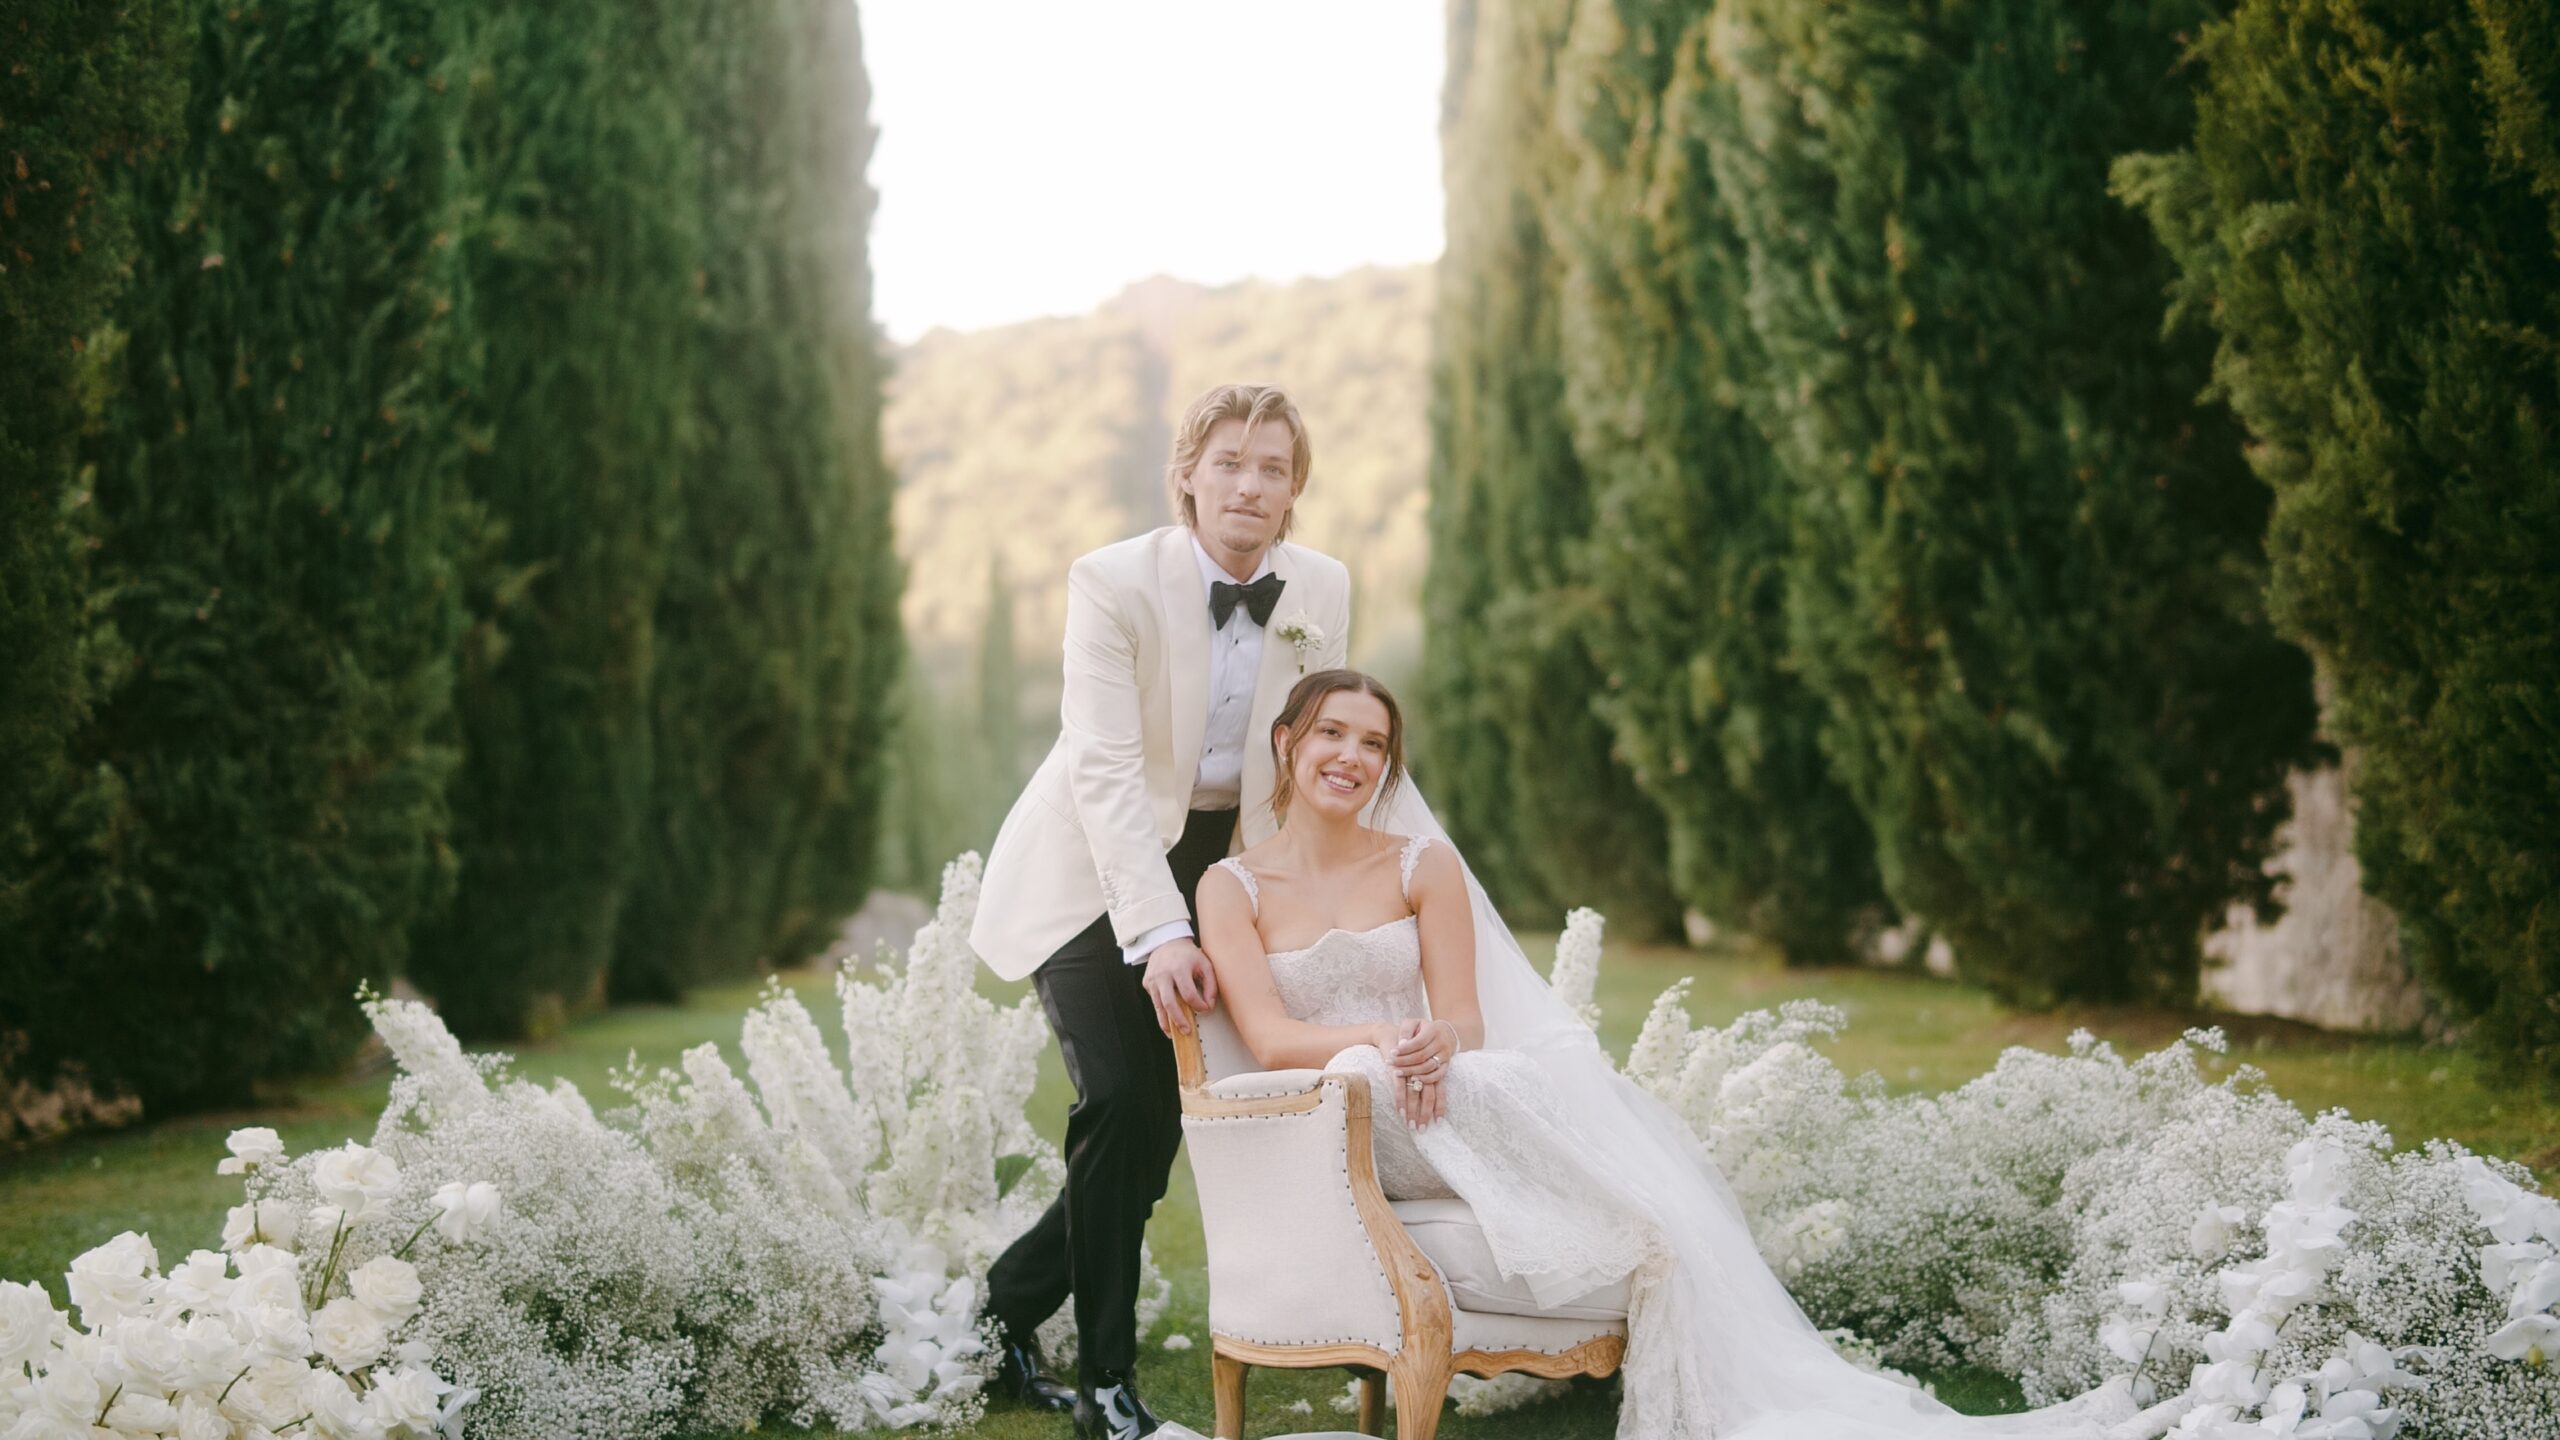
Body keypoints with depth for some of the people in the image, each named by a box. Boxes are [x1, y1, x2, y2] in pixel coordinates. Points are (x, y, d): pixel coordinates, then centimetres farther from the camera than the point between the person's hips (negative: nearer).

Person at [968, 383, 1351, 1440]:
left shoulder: (1324, 591, -5)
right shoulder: (1114, 582, -19)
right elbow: (1105, 769, -26)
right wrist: (1159, 934, -35)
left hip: (1220, 867, 5)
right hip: (1093, 872, -5)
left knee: (1161, 1125, 0)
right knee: (1122, 1105, -19)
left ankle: (999, 1317, 19)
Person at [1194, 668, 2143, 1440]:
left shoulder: (1422, 865, 13)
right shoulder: (1233, 887, 7)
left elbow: (1463, 1022, 4)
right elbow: (1269, 1038, -6)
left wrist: (1438, 1045, -22)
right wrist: (1381, 1040, -25)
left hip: (1426, 1103, 3)